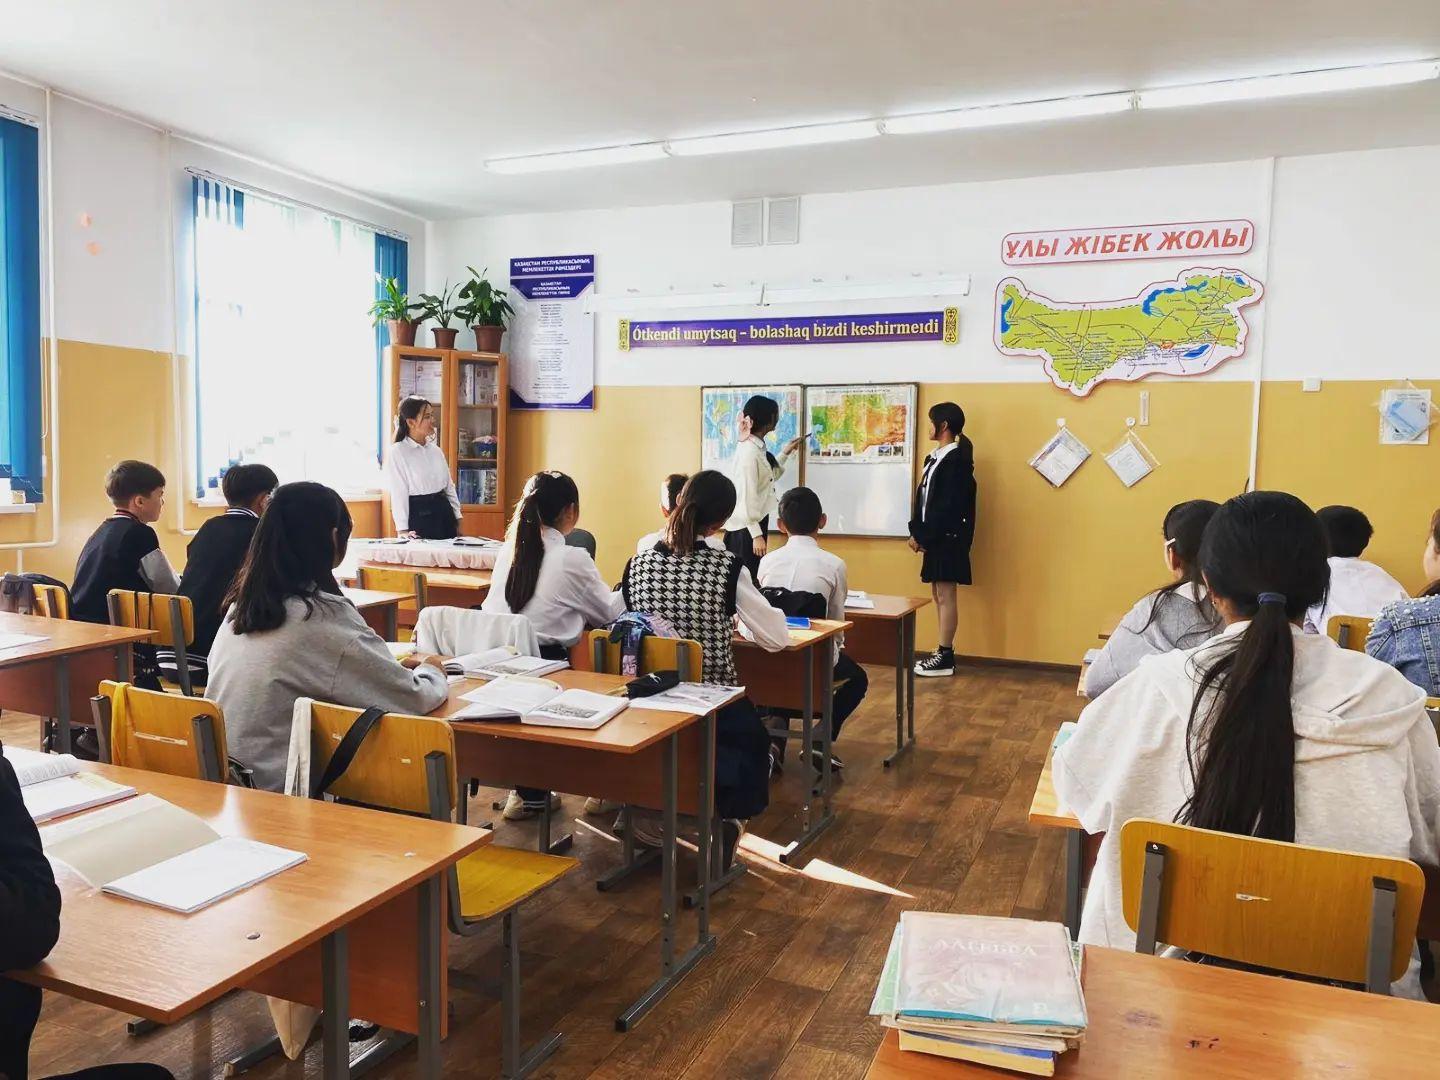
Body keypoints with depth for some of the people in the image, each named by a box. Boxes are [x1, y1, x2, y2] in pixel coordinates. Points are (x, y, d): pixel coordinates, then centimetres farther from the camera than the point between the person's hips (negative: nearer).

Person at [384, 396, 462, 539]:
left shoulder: (436, 450, 11)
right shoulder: (397, 452, -7)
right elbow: (398, 493, -11)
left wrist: (457, 519, 11)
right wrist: (402, 530, -16)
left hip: (444, 513, 6)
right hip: (417, 516, -6)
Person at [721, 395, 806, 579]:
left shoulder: (756, 447, 8)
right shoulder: (749, 451, -20)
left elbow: (767, 479, 23)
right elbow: (747, 496, -22)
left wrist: (785, 453, 19)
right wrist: (756, 534, -22)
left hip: (754, 522, 9)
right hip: (746, 527, -9)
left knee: (751, 577, 14)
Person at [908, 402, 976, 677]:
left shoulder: (957, 459, -13)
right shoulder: (935, 458, 14)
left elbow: (948, 506, -19)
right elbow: (923, 498, 14)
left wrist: (923, 536, -16)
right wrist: (916, 532, 4)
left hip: (948, 538, -9)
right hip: (934, 537, 9)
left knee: (946, 596, -4)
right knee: (938, 595, 12)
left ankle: (945, 657, 2)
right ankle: (943, 652, 20)